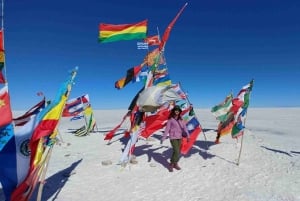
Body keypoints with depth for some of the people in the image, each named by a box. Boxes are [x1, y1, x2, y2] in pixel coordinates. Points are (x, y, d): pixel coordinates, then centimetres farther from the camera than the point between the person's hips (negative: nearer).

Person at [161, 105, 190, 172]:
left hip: (179, 137, 5)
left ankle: (175, 164, 27)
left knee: (178, 152, 9)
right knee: (176, 151, -12)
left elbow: (184, 127, 6)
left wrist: (188, 135, -2)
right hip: (173, 137, -5)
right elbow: (167, 129, -8)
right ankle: (171, 164, 5)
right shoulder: (170, 119, -6)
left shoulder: (180, 119, 9)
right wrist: (163, 138, -11)